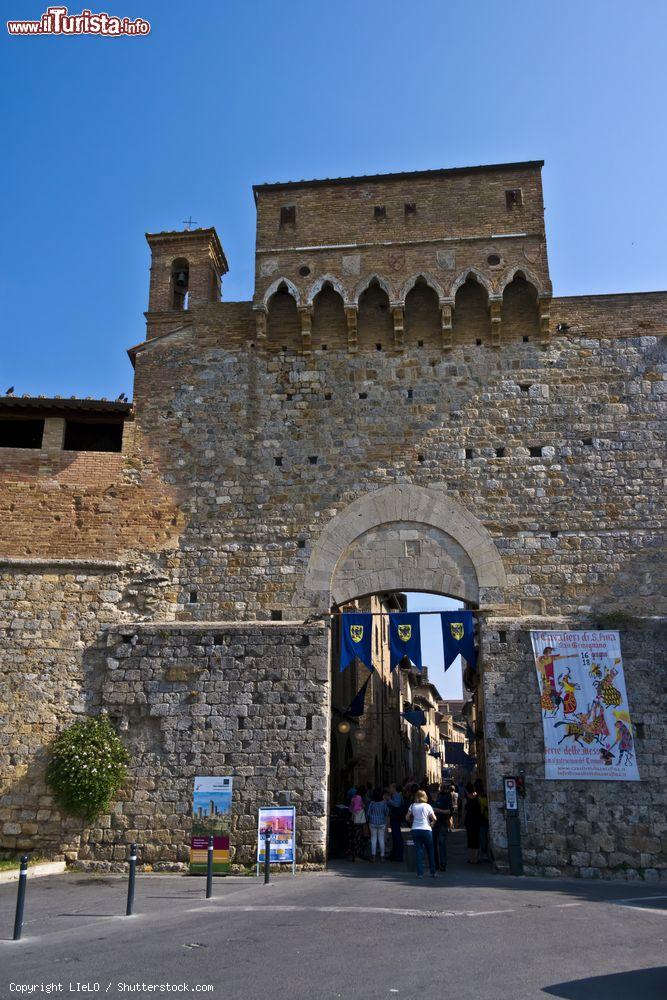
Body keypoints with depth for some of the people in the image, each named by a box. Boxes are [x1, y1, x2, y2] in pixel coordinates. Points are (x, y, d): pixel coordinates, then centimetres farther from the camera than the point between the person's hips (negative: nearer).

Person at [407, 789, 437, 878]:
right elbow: (434, 818, -7)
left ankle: (420, 873, 0)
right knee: (430, 851, 12)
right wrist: (431, 823, 12)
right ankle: (433, 872, 16)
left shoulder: (412, 806, 2)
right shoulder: (427, 806, -3)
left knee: (418, 851, 5)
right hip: (426, 830, -2)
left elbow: (408, 817, 5)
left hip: (415, 830, 2)